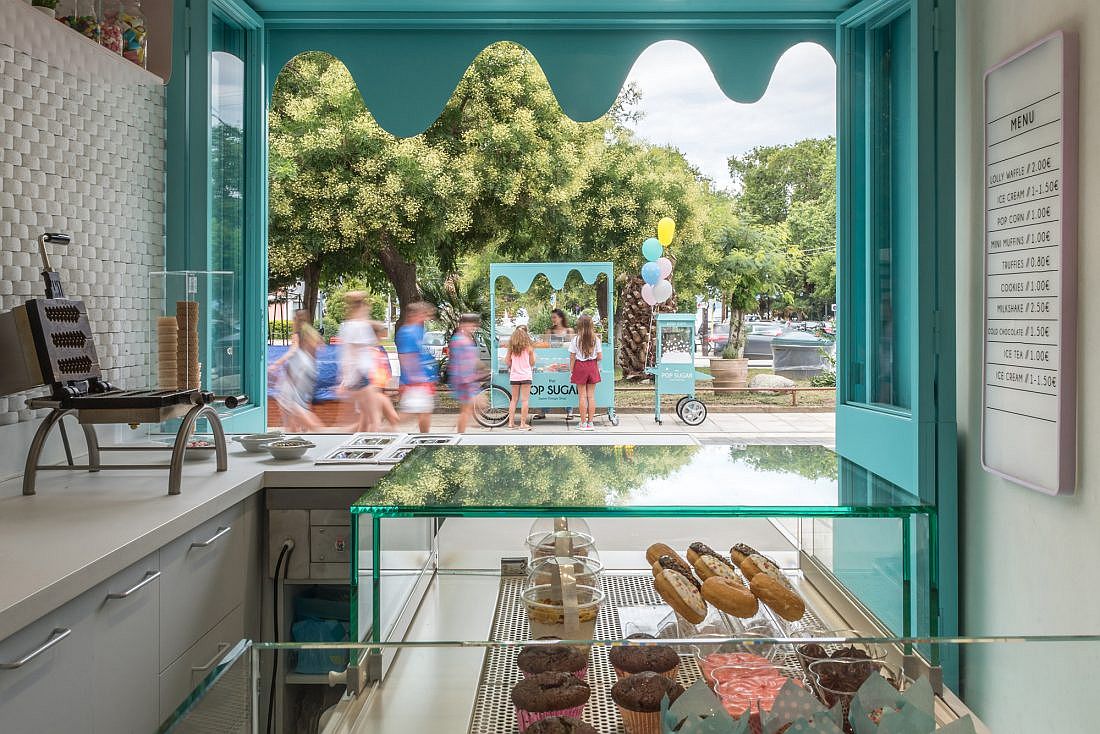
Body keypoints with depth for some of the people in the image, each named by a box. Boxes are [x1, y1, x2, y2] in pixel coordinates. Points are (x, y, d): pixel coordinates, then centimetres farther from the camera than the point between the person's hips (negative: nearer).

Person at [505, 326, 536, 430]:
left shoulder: (511, 346, 1)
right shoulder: (528, 345, -6)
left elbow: (507, 361, 5)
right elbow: (532, 362, -1)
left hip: (514, 375, 3)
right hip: (525, 375, -3)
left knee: (514, 399, 12)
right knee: (525, 400, 1)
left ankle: (511, 422, 13)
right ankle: (523, 424, 0)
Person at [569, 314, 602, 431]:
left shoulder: (576, 339, -9)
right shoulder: (596, 339, -3)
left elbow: (572, 358, -6)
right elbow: (600, 357, -1)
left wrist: (571, 371, 3)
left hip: (580, 367, -2)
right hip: (592, 366, 2)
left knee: (582, 396, 3)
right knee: (591, 395, 7)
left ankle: (583, 423, 6)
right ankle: (590, 423, 10)